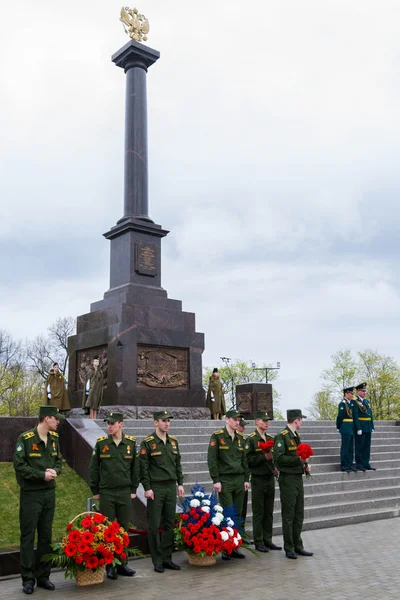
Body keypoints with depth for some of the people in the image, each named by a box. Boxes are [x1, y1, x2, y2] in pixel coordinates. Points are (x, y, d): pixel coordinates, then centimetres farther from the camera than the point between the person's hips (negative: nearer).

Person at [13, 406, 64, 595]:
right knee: (28, 537, 2)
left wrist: (55, 471, -8)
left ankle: (43, 576, 21)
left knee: (46, 536, 11)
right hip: (30, 494, -6)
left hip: (49, 493, 6)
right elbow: (19, 465, -14)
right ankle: (28, 579, 11)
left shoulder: (54, 438, 7)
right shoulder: (25, 438, -13)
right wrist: (42, 475, -18)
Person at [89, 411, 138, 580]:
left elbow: (134, 468, 7)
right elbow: (93, 468, 2)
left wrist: (133, 489, 4)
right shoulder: (101, 443, -3)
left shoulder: (131, 443, 1)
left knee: (124, 529, 8)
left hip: (125, 493, 1)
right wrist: (95, 491, 0)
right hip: (106, 493, -1)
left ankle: (122, 564, 20)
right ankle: (109, 566, 15)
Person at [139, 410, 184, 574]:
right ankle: (157, 561, 10)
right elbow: (143, 468, -9)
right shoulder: (147, 443, -8)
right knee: (154, 525, 1)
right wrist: (147, 488, -13)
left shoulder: (173, 441, 10)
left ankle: (167, 558, 18)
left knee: (170, 524, 8)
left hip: (171, 487, 5)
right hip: (155, 488, -5)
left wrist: (180, 483, 9)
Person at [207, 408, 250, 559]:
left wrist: (246, 479, 9)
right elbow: (212, 459, -10)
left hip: (239, 480, 5)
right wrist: (216, 480, -13)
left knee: (237, 515, 7)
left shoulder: (240, 437, 11)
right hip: (225, 480, -5)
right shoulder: (217, 436, -6)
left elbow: (244, 460, 15)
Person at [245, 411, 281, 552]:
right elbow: (248, 460, -14)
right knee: (258, 512, 1)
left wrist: (275, 469, 6)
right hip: (258, 479, -6)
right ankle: (258, 542, 9)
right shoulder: (251, 439, -9)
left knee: (269, 512, 11)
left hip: (270, 478, 6)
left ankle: (267, 540, 20)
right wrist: (264, 457, -22)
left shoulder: (270, 439, 12)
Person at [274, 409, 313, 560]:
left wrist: (305, 465, 5)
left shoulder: (296, 436, 14)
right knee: (288, 516, 1)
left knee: (299, 515, 13)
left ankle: (298, 546, 23)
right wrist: (298, 460, -24)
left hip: (298, 478, 8)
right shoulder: (281, 437, -14)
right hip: (288, 479, -8)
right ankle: (289, 548, 11)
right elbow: (278, 458, -22)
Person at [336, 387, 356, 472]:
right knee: (345, 447, -4)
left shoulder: (352, 403, 13)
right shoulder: (342, 403, -12)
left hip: (351, 429, 8)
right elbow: (339, 416, -13)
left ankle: (349, 465, 19)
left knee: (351, 448, 12)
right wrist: (338, 427, -9)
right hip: (345, 428, -8)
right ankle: (344, 466, 1)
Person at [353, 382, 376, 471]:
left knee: (367, 446, 11)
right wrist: (358, 428, -19)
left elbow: (370, 415, 18)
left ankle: (366, 464, 17)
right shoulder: (355, 402, -9)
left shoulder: (366, 401, 17)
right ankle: (359, 464, 5)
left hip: (368, 428, 8)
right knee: (359, 446, -1)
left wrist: (372, 427, 12)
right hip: (360, 428, -8)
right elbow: (355, 416, -15)